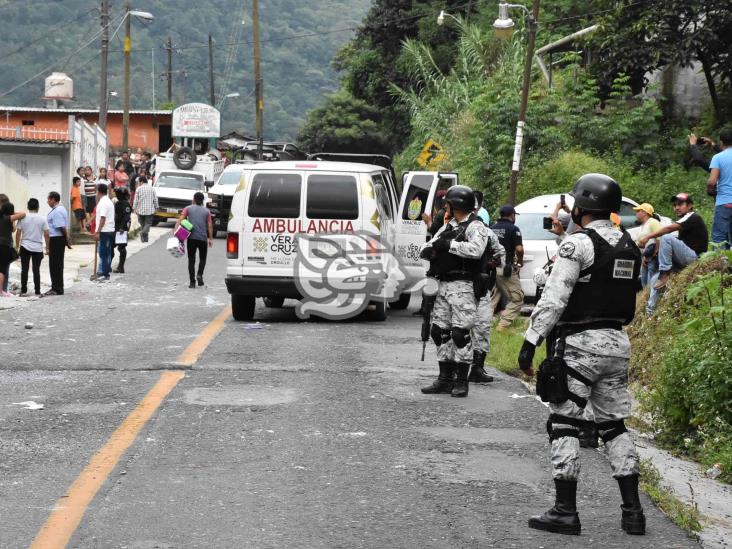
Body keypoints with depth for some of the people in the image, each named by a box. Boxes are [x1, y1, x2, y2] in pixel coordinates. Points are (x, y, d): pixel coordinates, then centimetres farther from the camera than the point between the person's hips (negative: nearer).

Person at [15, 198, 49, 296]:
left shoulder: (23, 218, -2)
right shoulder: (42, 219, -2)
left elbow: (18, 233, -2)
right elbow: (46, 234, -4)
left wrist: (17, 247, 5)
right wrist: (47, 247, 5)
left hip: (25, 247, 0)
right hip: (38, 248, 0)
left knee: (24, 270, 5)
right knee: (36, 270, 6)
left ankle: (23, 291, 4)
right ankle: (37, 291, 7)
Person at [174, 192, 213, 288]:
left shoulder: (188, 209, 8)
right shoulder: (207, 211, 10)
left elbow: (180, 220, -6)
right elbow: (210, 226, 4)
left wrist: (175, 231, -12)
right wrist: (210, 239, 9)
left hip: (191, 238, -1)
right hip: (203, 238, 1)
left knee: (191, 260, 6)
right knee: (202, 258, 18)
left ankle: (192, 282, 1)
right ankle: (199, 275, -5)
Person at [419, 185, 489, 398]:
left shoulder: (475, 226, -5)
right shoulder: (447, 227, 19)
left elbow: (476, 250, -24)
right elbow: (426, 249, 18)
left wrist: (449, 244, -17)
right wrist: (430, 249, -6)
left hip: (463, 286, -8)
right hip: (443, 285, 8)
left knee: (460, 332, -10)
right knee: (439, 331, 8)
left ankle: (461, 381, -3)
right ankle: (445, 379, 16)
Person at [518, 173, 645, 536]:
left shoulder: (578, 244, -13)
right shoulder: (628, 246, 11)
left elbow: (553, 299, -16)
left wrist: (530, 342, -13)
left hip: (580, 344, -7)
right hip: (618, 343, 7)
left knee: (564, 425, -1)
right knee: (614, 425, 12)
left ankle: (565, 512, -2)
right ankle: (632, 510, 10)